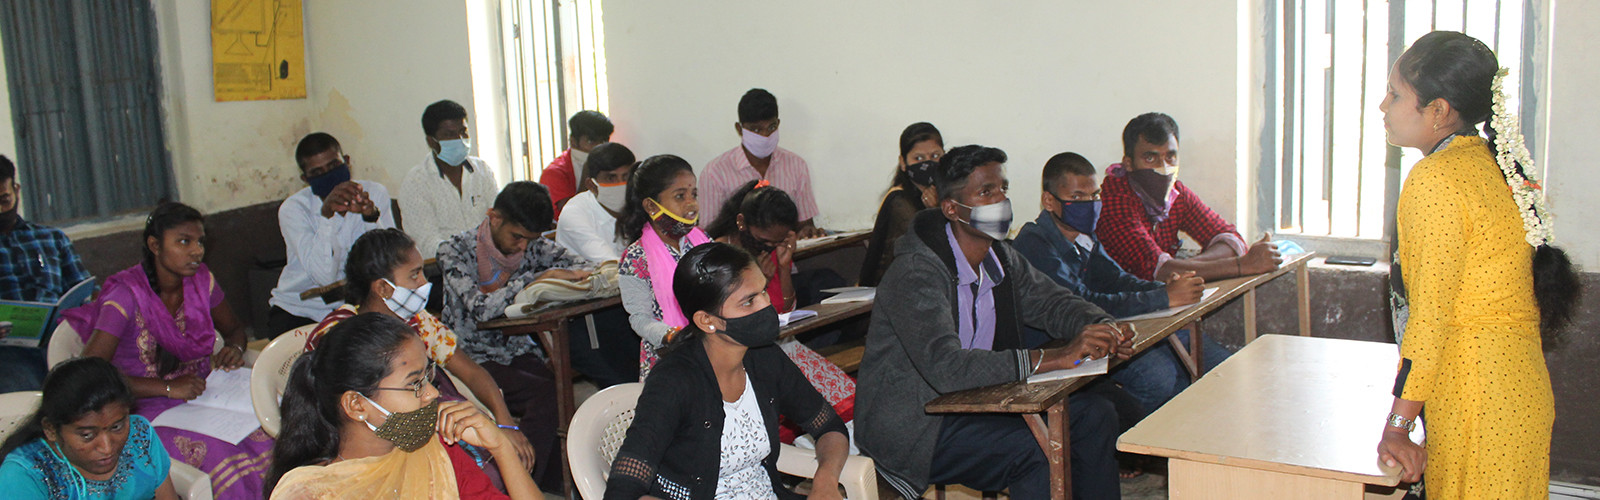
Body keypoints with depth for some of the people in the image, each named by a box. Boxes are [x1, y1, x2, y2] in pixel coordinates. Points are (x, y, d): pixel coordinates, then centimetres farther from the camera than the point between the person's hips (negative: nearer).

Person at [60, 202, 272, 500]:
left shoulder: (201, 280, 3)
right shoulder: (127, 294, -13)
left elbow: (234, 328, 21)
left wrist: (234, 349, -4)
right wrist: (168, 388, -21)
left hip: (202, 393, 5)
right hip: (150, 409, -5)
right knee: (222, 452, -33)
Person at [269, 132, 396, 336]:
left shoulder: (374, 193, -4)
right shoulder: (293, 209, -11)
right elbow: (325, 276, -24)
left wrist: (370, 214, -30)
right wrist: (326, 214, -33)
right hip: (299, 309, -2)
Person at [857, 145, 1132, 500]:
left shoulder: (1000, 258, 4)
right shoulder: (915, 272, -22)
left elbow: (1054, 303, 16)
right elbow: (946, 368, -33)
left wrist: (1105, 331, -8)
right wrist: (1054, 358, -34)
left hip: (976, 404, 8)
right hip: (910, 427, -8)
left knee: (1094, 415, -2)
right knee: (1036, 451, -26)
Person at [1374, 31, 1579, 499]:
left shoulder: (1435, 178, -16)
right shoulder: (1493, 164, 10)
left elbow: (1431, 315, -19)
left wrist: (1396, 428, -15)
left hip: (1478, 396, -9)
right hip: (1522, 385, 9)